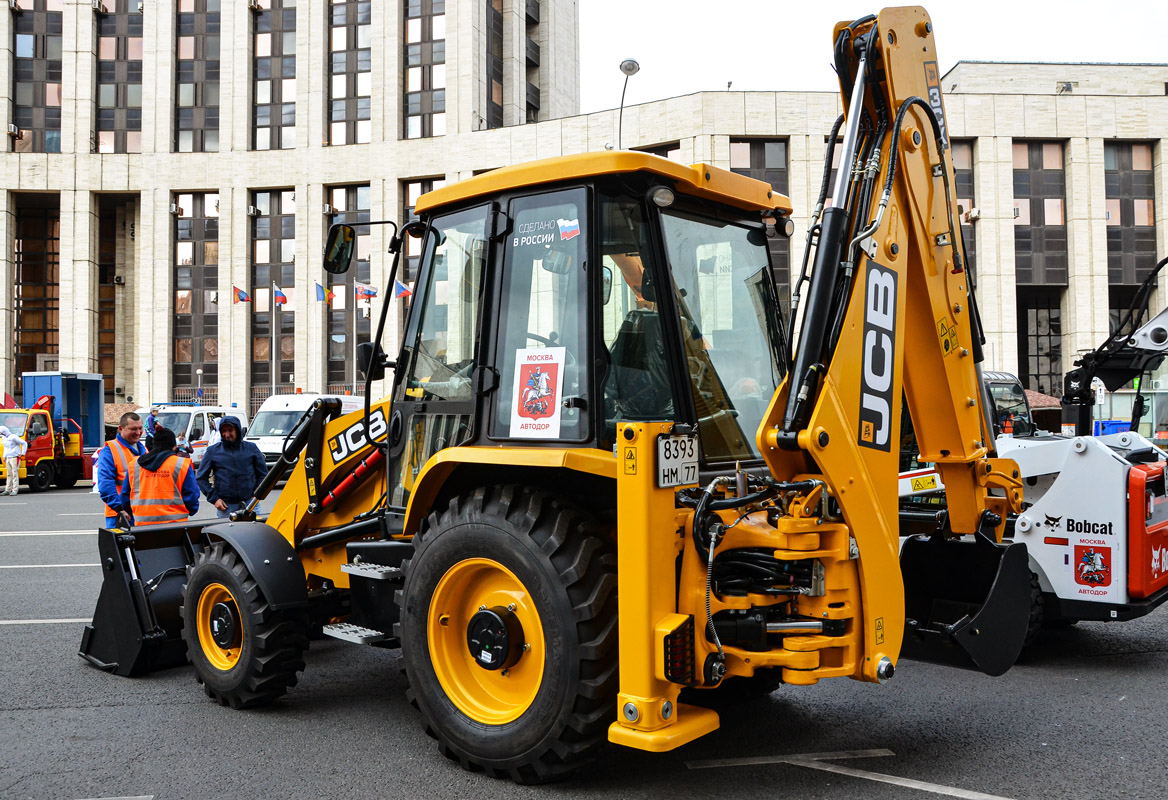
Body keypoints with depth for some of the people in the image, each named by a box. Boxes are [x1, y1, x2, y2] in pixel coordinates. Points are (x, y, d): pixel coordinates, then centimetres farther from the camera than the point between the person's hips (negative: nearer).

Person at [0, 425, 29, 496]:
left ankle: (15, 490, -7)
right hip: (8, 458, 8)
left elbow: (24, 443, -11)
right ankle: (8, 490, 10)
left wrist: (22, 453, -10)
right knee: (9, 474, 8)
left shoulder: (13, 437, -12)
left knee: (15, 474, -8)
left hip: (15, 458, -8)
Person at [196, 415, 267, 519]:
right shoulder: (212, 451, 5)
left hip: (250, 502, 1)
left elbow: (263, 474, 12)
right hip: (225, 506, 0)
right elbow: (201, 478, 8)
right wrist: (214, 499, -2)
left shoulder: (251, 448, 7)